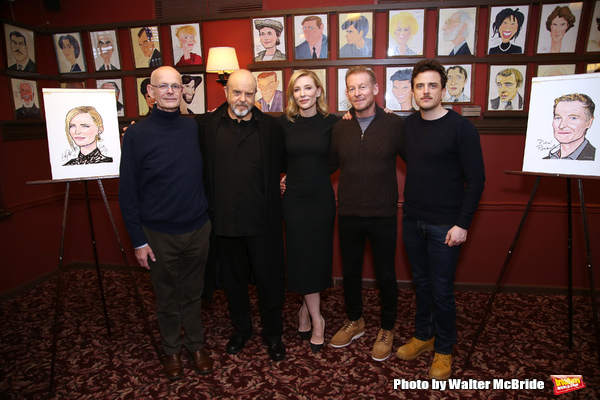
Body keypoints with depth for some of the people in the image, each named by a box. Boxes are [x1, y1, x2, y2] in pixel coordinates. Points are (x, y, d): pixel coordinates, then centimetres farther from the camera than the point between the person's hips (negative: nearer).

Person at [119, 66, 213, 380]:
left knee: (193, 294, 17)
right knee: (167, 298, 15)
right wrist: (138, 240, -7)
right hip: (159, 234, -2)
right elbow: (128, 192, -6)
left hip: (198, 229, 3)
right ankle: (171, 350, 37)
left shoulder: (194, 128, 1)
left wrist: (207, 215, 4)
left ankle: (196, 345, 37)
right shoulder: (137, 134, -9)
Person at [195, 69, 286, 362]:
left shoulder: (271, 127, 0)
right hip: (224, 219, 1)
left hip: (262, 220, -1)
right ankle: (240, 329, 41)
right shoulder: (206, 125, 0)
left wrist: (282, 183, -4)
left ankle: (273, 334, 32)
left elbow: (282, 164, 10)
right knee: (233, 278, 18)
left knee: (269, 278, 9)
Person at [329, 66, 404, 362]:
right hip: (348, 215, 3)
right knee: (350, 272, 17)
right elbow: (328, 165, 11)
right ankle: (354, 321, 41)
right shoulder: (340, 128, 4)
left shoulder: (394, 124, -6)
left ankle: (387, 329, 34)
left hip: (383, 215, -3)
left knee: (385, 275, 11)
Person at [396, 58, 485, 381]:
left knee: (441, 290, 5)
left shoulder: (461, 128, -11)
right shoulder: (408, 125, 4)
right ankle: (423, 336, 36)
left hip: (444, 226, -5)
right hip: (412, 221, 5)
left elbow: (476, 179, -11)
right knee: (420, 282, 17)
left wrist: (462, 224, -14)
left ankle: (444, 349, 26)